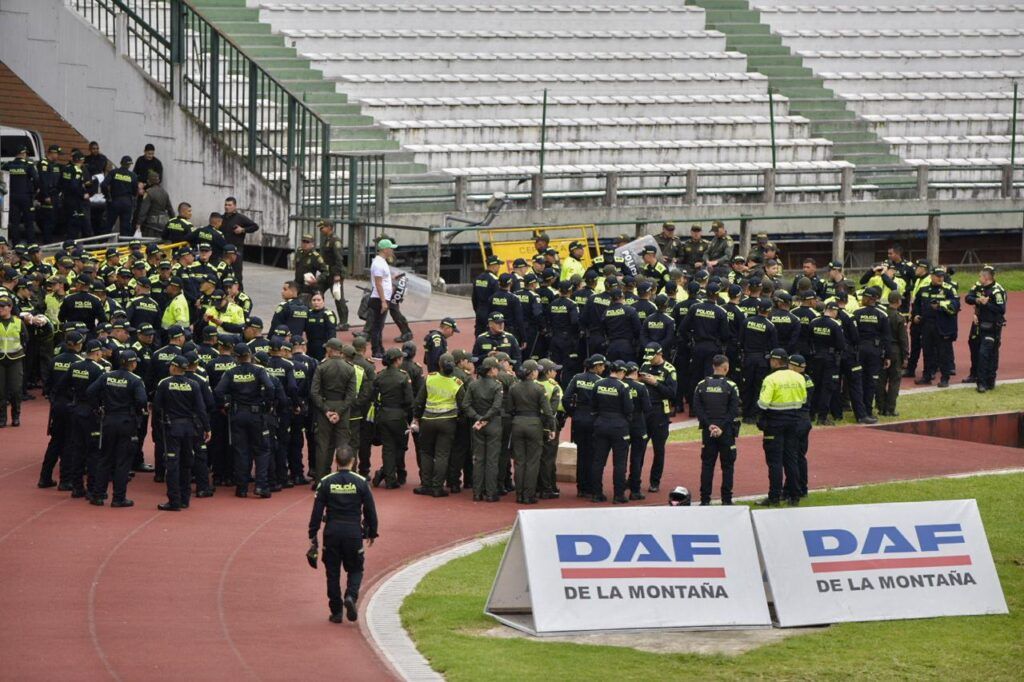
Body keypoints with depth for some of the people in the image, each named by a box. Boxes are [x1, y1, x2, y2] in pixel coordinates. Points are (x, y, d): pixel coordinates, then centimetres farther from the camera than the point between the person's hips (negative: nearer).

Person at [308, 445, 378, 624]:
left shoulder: (326, 482, -2)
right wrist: (372, 533, 16)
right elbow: (370, 510, 3)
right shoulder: (360, 482, -3)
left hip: (332, 532, 1)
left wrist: (312, 535, 5)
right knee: (355, 569, 14)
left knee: (332, 572, 10)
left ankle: (336, 612, 10)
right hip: (354, 532, -1)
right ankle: (351, 596, -14)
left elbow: (317, 511, -1)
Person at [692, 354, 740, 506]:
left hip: (707, 431, 2)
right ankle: (726, 499, 4)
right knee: (727, 465, 5)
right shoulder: (731, 387, -7)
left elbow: (697, 408, -2)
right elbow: (734, 412, -11)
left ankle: (705, 499, 5)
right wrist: (722, 428, -10)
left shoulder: (701, 385, 1)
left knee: (707, 465, 7)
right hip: (727, 433, -2)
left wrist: (709, 425, -4)